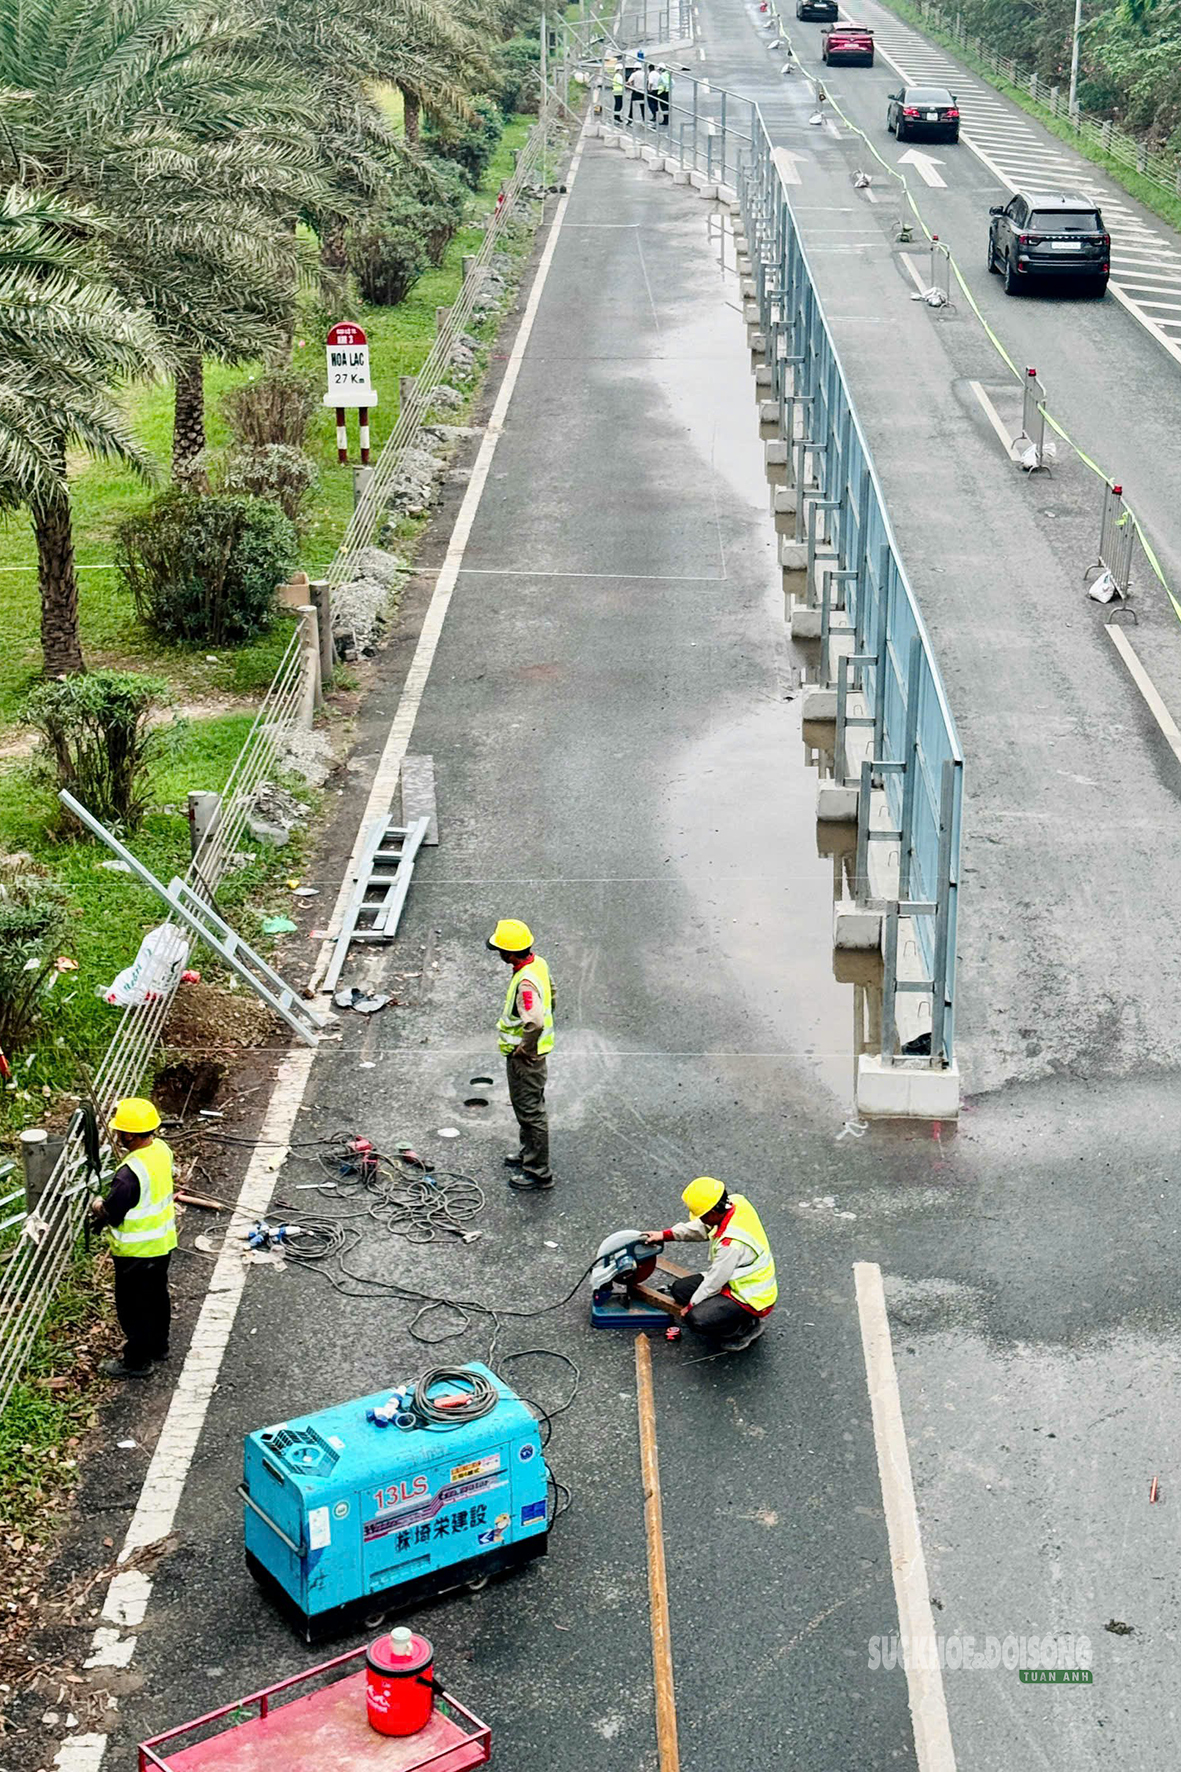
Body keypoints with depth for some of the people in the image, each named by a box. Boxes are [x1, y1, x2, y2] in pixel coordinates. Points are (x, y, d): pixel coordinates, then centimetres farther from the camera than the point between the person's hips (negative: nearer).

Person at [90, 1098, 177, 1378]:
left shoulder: (130, 1172, -34)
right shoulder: (161, 1149, -7)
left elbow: (111, 1214, -25)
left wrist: (97, 1205, -3)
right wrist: (109, 1203, 6)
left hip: (137, 1252, -8)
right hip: (163, 1242, 8)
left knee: (132, 1305, 10)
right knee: (157, 1296, 25)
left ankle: (136, 1361, 25)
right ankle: (158, 1345, 44)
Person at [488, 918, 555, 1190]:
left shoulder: (525, 982, -32)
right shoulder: (538, 963, -1)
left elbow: (534, 1022, -40)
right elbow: (551, 992, 17)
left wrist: (525, 1049, -23)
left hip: (525, 1056, -10)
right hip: (535, 1048, 10)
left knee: (530, 1110, 2)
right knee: (529, 1105, 25)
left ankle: (538, 1171, 13)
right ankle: (529, 1152, 43)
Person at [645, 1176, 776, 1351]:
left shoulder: (731, 1244, -36)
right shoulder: (736, 1202, -12)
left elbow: (714, 1281, -22)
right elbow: (703, 1229, 7)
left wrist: (692, 1305, -5)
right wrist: (665, 1235, 7)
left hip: (751, 1298, -9)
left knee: (695, 1319, -25)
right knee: (679, 1289, 5)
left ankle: (749, 1326, -2)